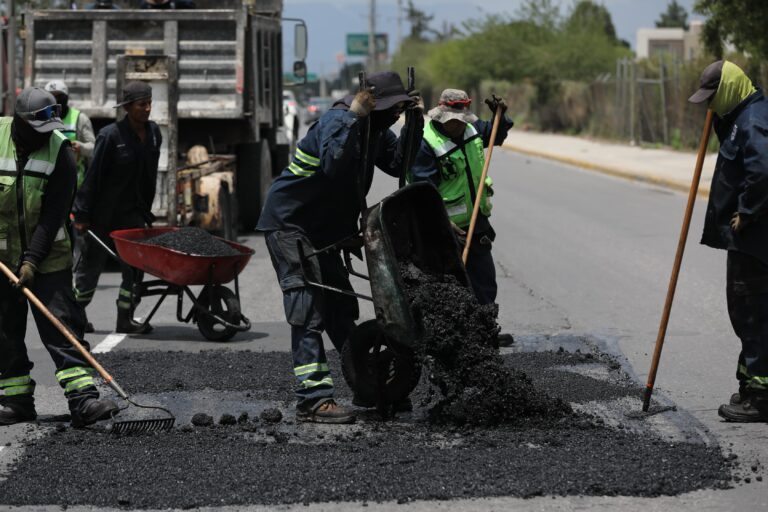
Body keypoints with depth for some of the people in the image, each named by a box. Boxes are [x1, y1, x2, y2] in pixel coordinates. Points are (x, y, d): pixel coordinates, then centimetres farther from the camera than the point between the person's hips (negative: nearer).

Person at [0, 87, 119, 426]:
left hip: (47, 258, -2)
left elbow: (54, 214, -13)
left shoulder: (59, 151, -10)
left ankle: (83, 400, -13)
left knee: (62, 327, -8)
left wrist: (33, 259, -20)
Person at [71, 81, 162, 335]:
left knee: (135, 266, 2)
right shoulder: (111, 135, -17)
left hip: (133, 211, 5)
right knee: (90, 265, 7)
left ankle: (125, 320, 9)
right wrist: (82, 215, -14)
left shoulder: (153, 133, 2)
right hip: (103, 212, -5)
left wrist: (146, 211, 14)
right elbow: (93, 177, -15)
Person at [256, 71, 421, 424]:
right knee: (309, 312, -15)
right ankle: (313, 398, -20)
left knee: (341, 308, 15)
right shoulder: (337, 120, -22)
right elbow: (334, 164, -39)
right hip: (288, 223, -9)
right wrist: (354, 117, -38)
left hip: (322, 229, 9)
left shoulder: (375, 129, 6)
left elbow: (398, 164, 6)